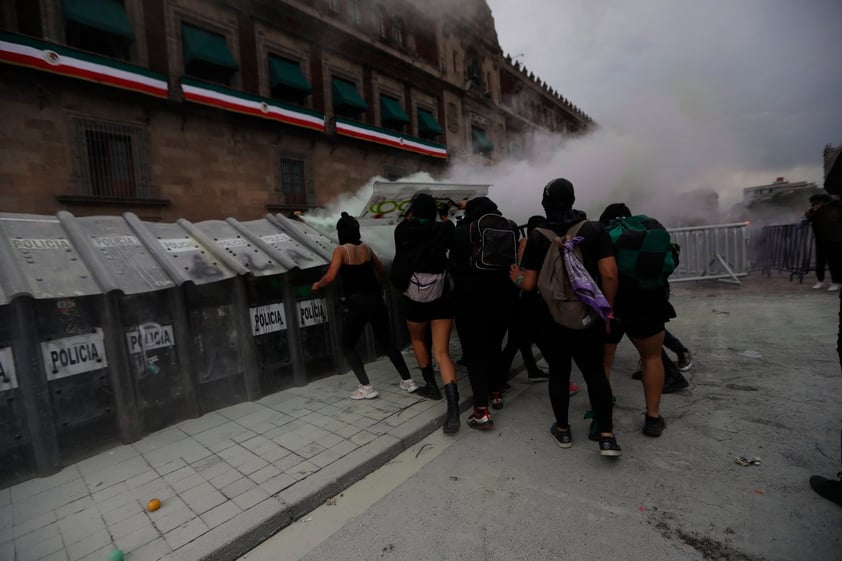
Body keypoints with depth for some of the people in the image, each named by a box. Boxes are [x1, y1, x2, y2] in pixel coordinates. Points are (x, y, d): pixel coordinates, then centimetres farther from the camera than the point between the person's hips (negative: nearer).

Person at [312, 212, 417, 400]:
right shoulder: (366, 248, 10)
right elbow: (380, 269, 22)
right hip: (376, 300, 6)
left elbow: (330, 276, -15)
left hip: (357, 303, -5)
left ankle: (366, 387, 7)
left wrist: (317, 285, 4)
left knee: (348, 346, 13)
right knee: (386, 341, 18)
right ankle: (408, 381, 21)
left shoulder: (341, 250, -6)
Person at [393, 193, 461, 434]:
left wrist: (408, 215, 26)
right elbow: (451, 242, 16)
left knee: (418, 340, 28)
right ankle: (453, 410, -12)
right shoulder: (442, 229, -5)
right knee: (442, 353, 0)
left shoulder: (402, 231, -4)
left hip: (414, 300, 0)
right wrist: (446, 218, 25)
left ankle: (431, 385, 34)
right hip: (441, 299, 0)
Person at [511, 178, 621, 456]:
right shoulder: (594, 229, -4)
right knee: (595, 372, 14)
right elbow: (609, 274, -11)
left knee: (558, 372, 13)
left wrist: (517, 278, 15)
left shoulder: (537, 236, -6)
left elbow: (529, 285, -7)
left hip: (550, 317, 0)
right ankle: (606, 436, 13)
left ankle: (563, 430, 26)